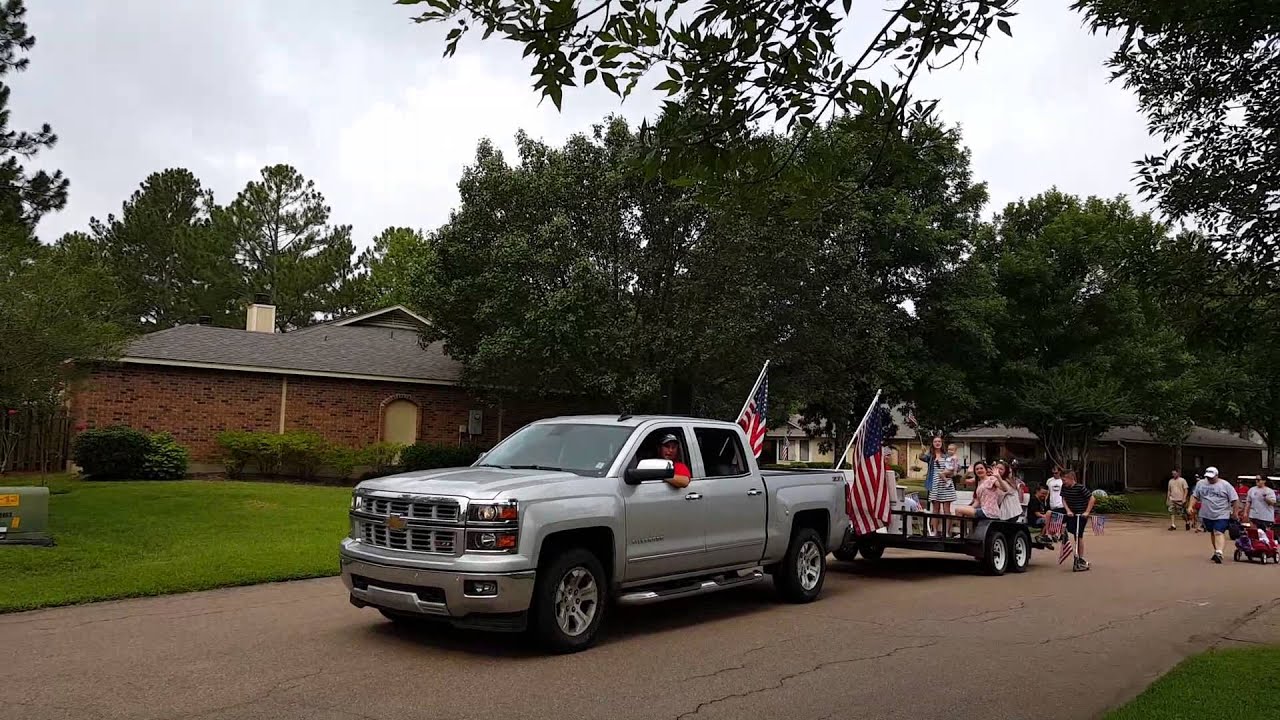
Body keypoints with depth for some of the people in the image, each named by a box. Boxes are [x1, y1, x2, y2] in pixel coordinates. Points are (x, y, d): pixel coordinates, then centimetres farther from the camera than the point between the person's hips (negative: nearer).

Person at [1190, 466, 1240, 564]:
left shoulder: (1225, 485, -8)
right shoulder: (1200, 484, 4)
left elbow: (1235, 500, -5)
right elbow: (1195, 496, 11)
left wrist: (1235, 513, -5)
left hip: (1221, 515, -5)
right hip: (1206, 515, 5)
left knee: (1218, 533, -17)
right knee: (1212, 533, 15)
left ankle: (1219, 553, -26)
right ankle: (1216, 551, 29)